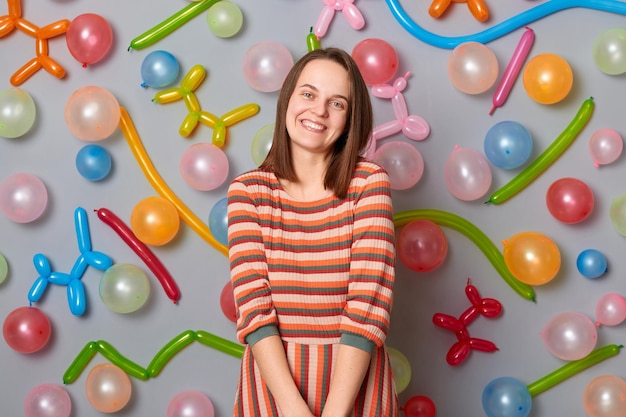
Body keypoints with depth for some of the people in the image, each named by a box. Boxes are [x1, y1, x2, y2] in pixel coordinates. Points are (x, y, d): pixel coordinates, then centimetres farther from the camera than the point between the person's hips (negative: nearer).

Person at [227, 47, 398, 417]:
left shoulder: (369, 183, -7)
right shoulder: (247, 191, -3)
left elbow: (369, 303, -14)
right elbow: (254, 306, -11)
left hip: (352, 381, -1)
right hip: (273, 380, 1)